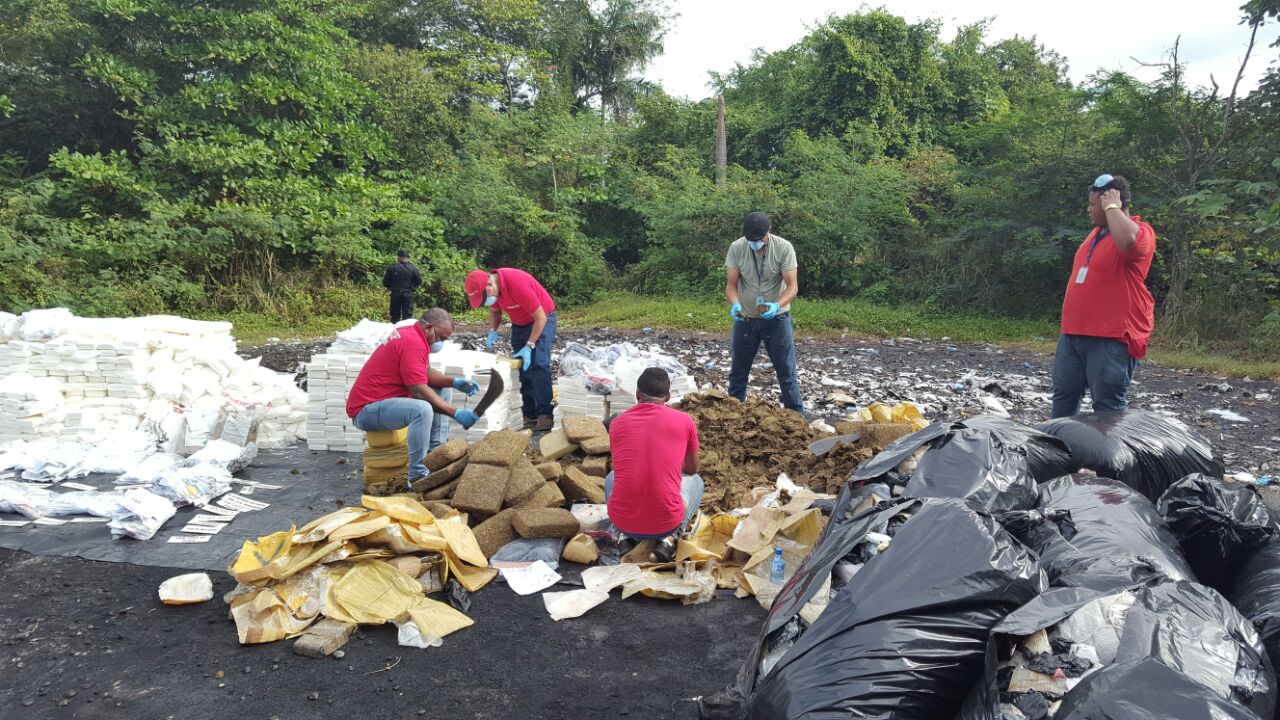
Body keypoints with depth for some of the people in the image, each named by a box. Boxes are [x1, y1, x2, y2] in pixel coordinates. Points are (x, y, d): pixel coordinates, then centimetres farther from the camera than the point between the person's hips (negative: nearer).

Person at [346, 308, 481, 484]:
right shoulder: (413, 343, -23)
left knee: (441, 390, 16)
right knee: (422, 409, -36)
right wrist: (455, 413, -24)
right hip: (366, 409, -11)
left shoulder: (410, 333, 9)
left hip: (384, 397, 11)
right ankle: (418, 477, -26)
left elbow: (427, 374, 11)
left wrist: (454, 382, -4)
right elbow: (420, 392, -26)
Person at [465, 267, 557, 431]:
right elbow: (495, 311, 8)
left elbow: (540, 317, -28)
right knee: (522, 366, 2)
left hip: (542, 319, -7)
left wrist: (529, 346, -27)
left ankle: (545, 414, -19)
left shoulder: (518, 284, -34)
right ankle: (529, 414, 7)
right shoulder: (491, 287, -12)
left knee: (539, 364, -19)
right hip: (519, 323, 7)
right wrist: (492, 331, -11)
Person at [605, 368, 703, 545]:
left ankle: (631, 535, 13)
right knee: (695, 480, 29)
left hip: (622, 522, 2)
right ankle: (670, 537, 6)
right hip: (665, 523, -2)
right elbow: (692, 469, 16)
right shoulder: (684, 421, -2)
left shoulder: (617, 423, 3)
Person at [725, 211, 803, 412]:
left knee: (786, 370, 3)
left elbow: (792, 286, -17)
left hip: (776, 318, -2)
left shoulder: (784, 248, -18)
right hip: (745, 318, 2)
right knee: (738, 371, 13)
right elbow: (731, 284, -9)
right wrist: (734, 304, -30)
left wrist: (778, 305, -36)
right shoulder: (736, 248, -13)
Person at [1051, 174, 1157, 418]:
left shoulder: (1140, 232, -10)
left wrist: (1111, 206, -19)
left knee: (1107, 407, -3)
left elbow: (1127, 240, -37)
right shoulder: (1097, 232, 17)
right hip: (1072, 334, 9)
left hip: (1111, 338, -9)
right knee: (1064, 396, 14)